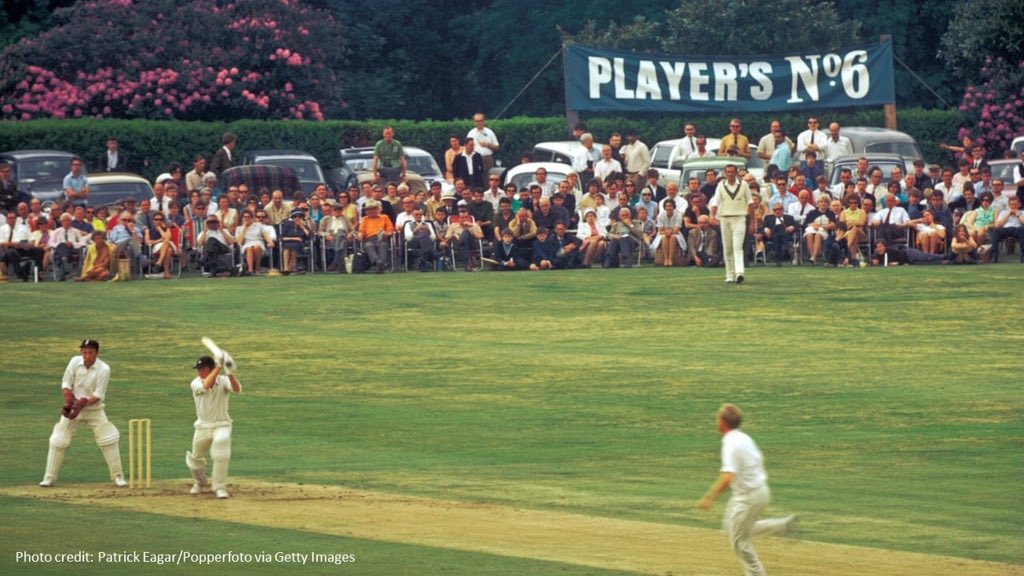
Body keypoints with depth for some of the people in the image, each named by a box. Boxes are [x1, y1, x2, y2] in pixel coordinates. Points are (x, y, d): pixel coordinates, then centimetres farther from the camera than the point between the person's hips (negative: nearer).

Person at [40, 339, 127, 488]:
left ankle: (118, 477, 4)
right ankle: (49, 478, 6)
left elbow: (98, 395, -17)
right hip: (74, 407, 2)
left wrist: (84, 403, -31)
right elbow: (66, 384, -2)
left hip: (94, 408, -2)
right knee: (58, 441, -4)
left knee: (109, 440, -8)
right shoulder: (75, 362, -9)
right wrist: (69, 399, -20)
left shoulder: (103, 369, -16)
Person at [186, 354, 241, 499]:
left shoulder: (223, 381, -9)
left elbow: (237, 389, -29)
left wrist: (230, 373, -46)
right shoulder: (196, 383, -8)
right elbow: (206, 386, -32)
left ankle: (219, 487, -18)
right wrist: (218, 367, -35)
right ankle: (199, 483, 46)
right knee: (196, 459, 11)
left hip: (221, 425, -2)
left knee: (221, 442, -29)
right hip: (203, 427, 2)